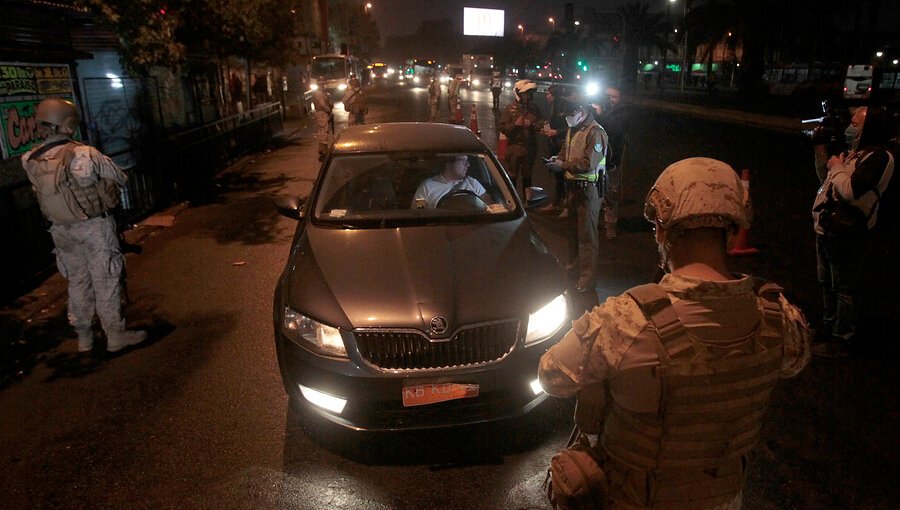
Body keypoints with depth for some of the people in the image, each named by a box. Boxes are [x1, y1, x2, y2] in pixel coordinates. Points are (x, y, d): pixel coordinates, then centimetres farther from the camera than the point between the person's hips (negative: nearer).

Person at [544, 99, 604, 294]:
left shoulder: (595, 133, -18)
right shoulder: (573, 129, 11)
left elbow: (588, 164, -25)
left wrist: (563, 165, -23)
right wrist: (558, 158, -1)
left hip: (588, 188, -9)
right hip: (572, 185, 9)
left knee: (587, 233, -6)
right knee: (572, 227, 21)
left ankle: (588, 276, 0)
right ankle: (575, 262, 39)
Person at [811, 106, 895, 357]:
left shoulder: (878, 158, -19)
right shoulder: (855, 152, 11)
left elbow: (850, 191, -32)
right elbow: (827, 179, 21)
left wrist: (837, 167, -15)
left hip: (846, 235, -10)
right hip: (827, 229, 10)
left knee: (844, 288, 1)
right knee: (826, 283, 22)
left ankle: (842, 340, 12)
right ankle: (828, 326, 39)